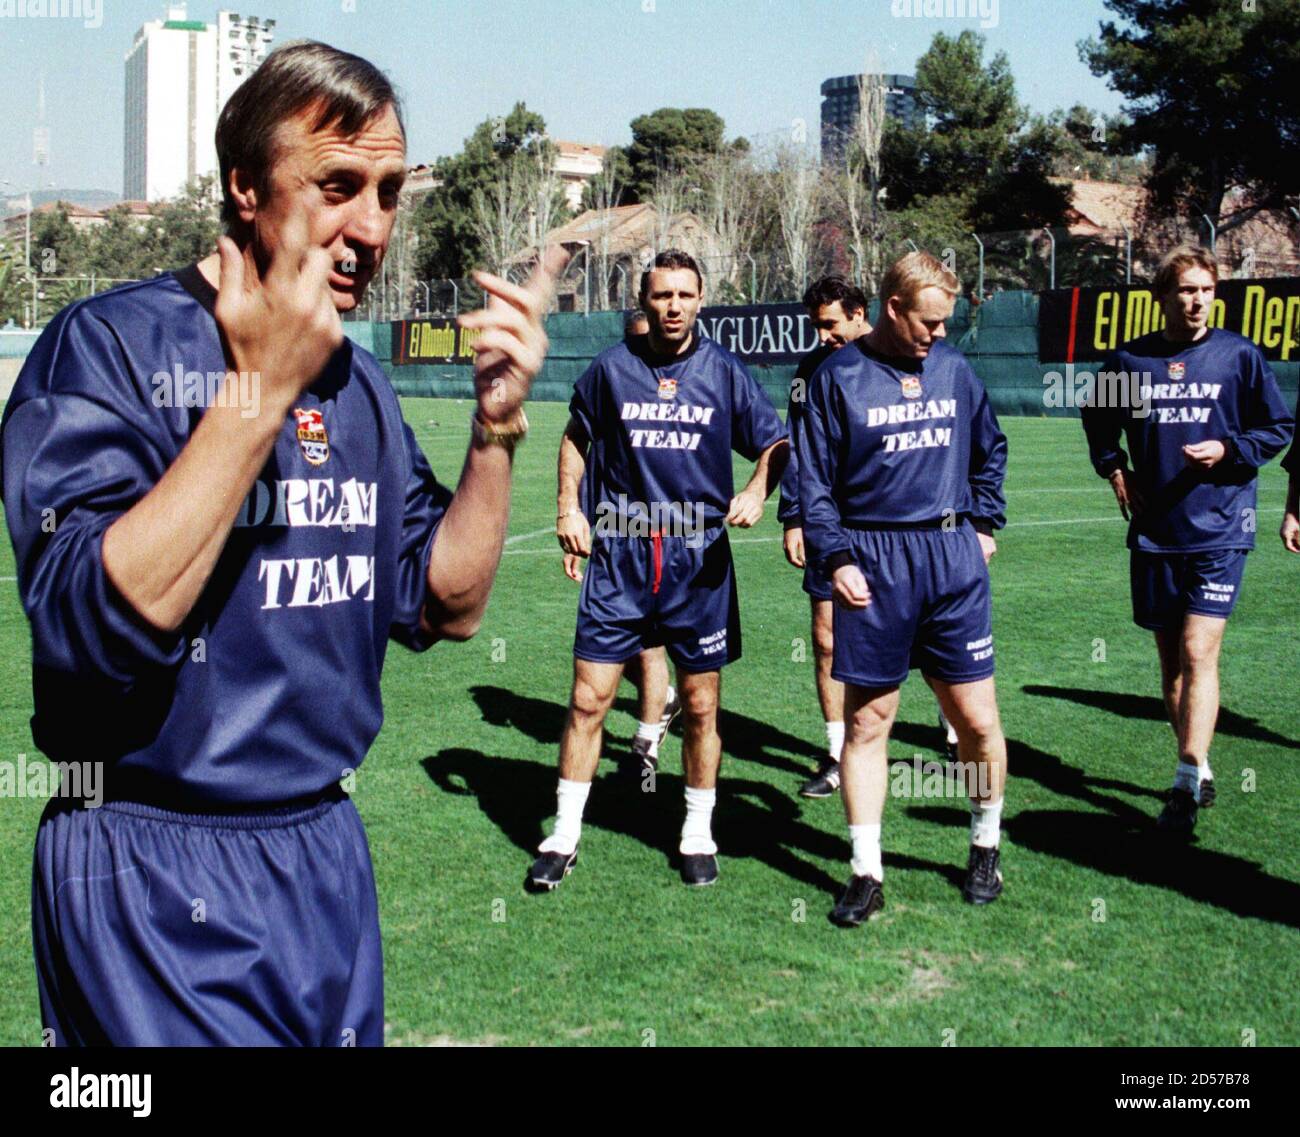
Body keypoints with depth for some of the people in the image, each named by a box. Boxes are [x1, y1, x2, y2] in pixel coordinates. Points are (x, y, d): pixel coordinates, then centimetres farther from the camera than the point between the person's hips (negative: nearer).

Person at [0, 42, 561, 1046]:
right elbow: (104, 624, -26)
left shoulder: (359, 383, 7)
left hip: (330, 850, 7)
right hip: (159, 885, -6)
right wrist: (263, 388, -28)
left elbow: (445, 608, 5)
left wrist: (497, 425, -8)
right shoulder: (108, 344, -13)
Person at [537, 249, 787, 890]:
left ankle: (698, 835, 24)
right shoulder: (611, 369, 3)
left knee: (700, 706, 7)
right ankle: (564, 836, 13)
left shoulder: (723, 371, 2)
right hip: (619, 556, 0)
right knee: (588, 699, -1)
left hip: (700, 560, 0)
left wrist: (757, 490, -11)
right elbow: (577, 437, 19)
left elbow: (774, 444, 8)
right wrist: (569, 506, 9)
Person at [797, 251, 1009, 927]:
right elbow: (814, 480, -1)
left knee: (977, 719, 4)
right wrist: (836, 560, -10)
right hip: (873, 566, -3)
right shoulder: (839, 377, 0)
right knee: (867, 721, 3)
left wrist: (984, 524, 15)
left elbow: (990, 451, 24)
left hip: (953, 559, 3)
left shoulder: (954, 369, 10)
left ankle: (985, 846, 26)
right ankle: (866, 874, 12)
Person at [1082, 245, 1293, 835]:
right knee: (1170, 658, 10)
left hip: (1219, 528, -3)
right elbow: (1098, 418, 21)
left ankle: (1188, 781, -11)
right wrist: (1113, 469, 8)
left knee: (1198, 652, -14)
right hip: (1154, 531, 3)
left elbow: (1277, 427, 5)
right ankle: (1198, 774, 23)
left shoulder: (1239, 355, -2)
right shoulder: (1129, 360, 4)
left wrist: (1229, 450, -11)